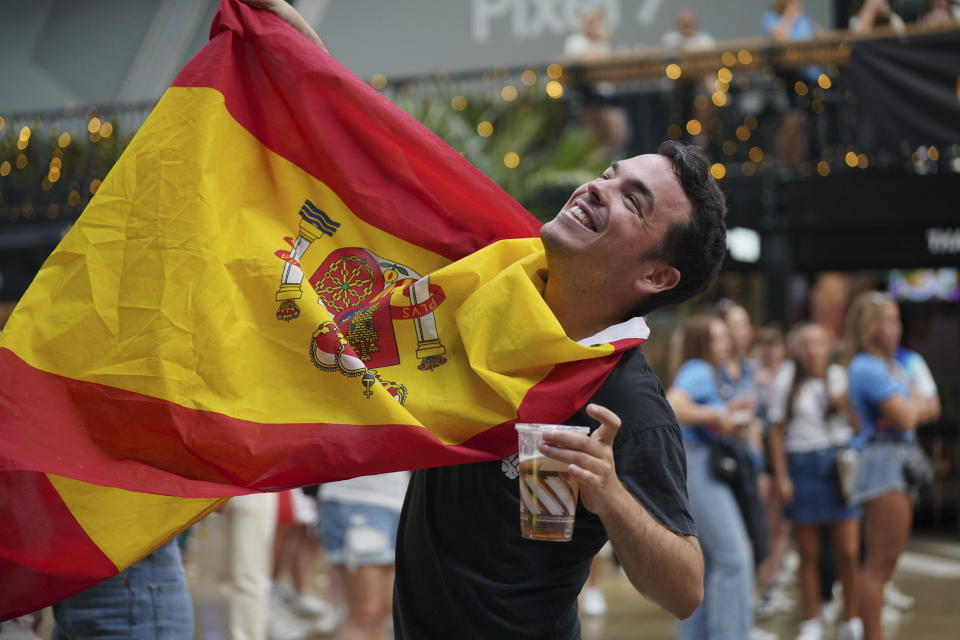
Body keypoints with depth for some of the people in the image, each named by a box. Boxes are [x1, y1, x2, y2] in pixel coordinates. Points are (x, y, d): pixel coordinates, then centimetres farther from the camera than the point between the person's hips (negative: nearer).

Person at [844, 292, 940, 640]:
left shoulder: (891, 365, 17)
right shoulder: (868, 369, -13)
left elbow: (930, 409, 17)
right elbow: (904, 418, -18)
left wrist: (915, 407, -5)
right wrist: (918, 402, 3)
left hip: (901, 464, 10)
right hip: (884, 459, -10)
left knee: (886, 562, 12)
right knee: (880, 562, -8)